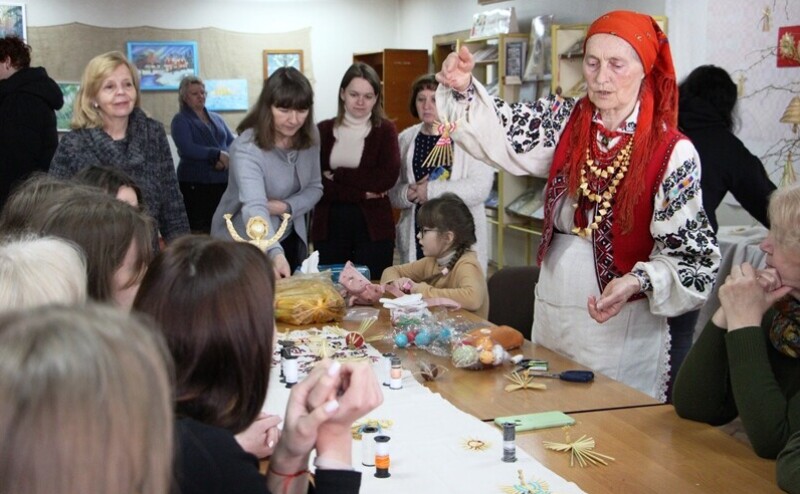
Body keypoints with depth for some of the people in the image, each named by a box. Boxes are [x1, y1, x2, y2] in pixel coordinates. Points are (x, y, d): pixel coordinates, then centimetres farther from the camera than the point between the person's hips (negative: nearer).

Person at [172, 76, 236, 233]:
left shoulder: (216, 118, 19)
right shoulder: (180, 120, 2)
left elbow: (232, 143, 10)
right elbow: (187, 149, -13)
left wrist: (225, 159, -12)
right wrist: (218, 154, -18)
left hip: (222, 181, 5)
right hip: (195, 183, -5)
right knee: (199, 230, -9)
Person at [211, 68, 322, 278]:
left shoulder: (309, 139, -9)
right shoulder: (246, 148, -29)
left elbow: (315, 188, 2)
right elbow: (254, 207, -42)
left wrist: (287, 206, -20)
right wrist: (275, 254, -58)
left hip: (291, 240, 6)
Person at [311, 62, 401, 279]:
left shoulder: (385, 130, 4)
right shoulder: (323, 130, 7)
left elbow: (388, 177, -11)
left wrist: (338, 176, -9)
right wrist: (361, 192, -12)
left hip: (373, 227, -1)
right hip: (329, 226, 1)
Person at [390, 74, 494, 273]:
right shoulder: (406, 139, 12)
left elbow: (480, 187, -12)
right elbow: (393, 192, 13)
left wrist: (431, 190, -13)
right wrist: (409, 194, -10)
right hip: (416, 240, 4)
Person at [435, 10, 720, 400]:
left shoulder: (673, 153, -13)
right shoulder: (563, 121, 2)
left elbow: (692, 255, -12)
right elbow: (500, 134, -9)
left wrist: (637, 282, -28)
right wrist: (462, 89, -26)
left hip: (622, 325, -5)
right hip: (551, 313, 5)